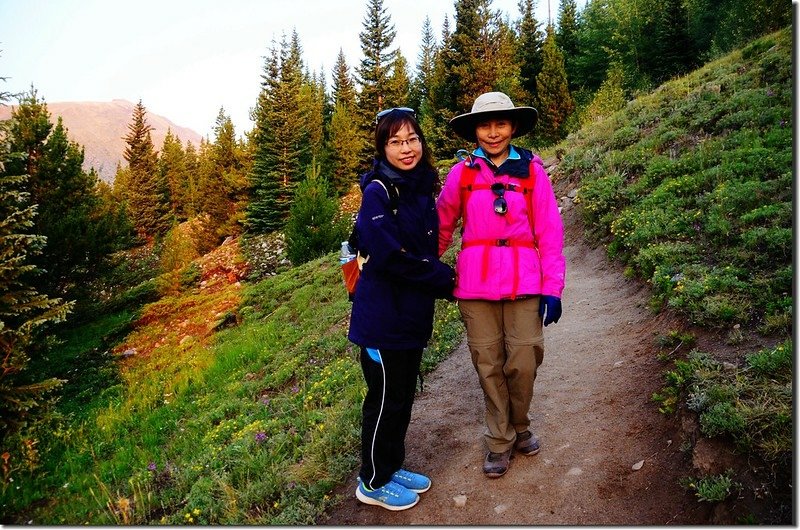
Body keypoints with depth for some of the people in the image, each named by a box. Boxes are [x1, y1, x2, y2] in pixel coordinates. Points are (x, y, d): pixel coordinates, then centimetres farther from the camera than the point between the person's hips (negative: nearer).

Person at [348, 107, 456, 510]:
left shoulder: (421, 189, 9)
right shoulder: (378, 192, -15)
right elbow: (388, 256, -23)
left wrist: (440, 279, -2)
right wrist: (442, 278, -13)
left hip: (412, 314, 8)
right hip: (384, 316, -8)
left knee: (403, 395, 18)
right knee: (386, 398, 5)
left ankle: (392, 467, 37)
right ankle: (373, 482, 26)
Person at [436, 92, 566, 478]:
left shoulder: (531, 170, 3)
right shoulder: (462, 173, 3)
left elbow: (549, 231, 2)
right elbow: (442, 226, 10)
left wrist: (553, 287, -2)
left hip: (524, 283, 0)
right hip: (476, 284, 1)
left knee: (523, 363, 1)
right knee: (488, 365, 6)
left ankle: (519, 426, 31)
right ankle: (500, 440, 26)